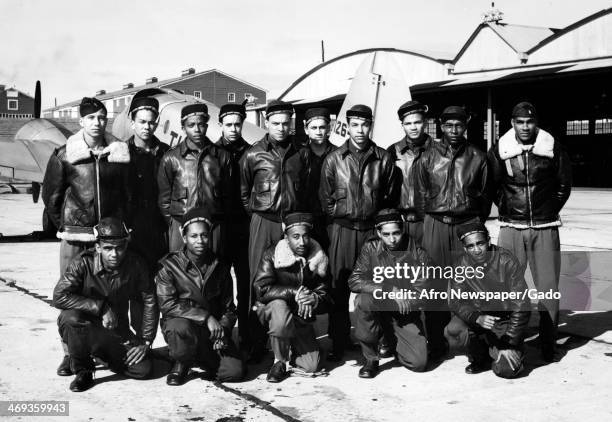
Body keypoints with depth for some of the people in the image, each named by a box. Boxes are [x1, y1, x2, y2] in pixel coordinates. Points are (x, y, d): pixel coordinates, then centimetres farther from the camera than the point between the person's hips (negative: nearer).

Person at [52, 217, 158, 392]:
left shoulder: (135, 265, -11)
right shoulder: (84, 263, -19)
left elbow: (149, 302, -3)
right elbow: (59, 297, -29)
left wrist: (146, 341, -8)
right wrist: (101, 307, -31)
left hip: (117, 333, 3)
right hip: (82, 330, -2)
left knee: (143, 369, -15)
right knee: (72, 316, -36)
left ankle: (108, 356, 20)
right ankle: (82, 370, -9)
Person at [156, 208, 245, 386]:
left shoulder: (220, 268, 7)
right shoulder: (169, 266, -6)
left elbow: (229, 309, 11)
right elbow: (167, 305, -17)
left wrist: (222, 329, -11)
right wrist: (206, 317, -23)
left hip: (212, 331, 4)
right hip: (182, 322, -3)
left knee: (235, 371, -16)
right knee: (181, 328, -40)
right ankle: (181, 363, -5)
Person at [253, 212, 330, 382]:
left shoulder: (318, 259, -5)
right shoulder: (272, 255, -14)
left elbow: (325, 300, -4)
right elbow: (261, 289, -25)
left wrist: (314, 300, -28)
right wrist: (294, 293, -32)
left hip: (301, 318, 3)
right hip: (271, 310, -3)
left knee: (311, 366, -8)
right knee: (279, 306, -39)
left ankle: (292, 342, 27)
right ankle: (279, 362, -17)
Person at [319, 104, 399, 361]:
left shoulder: (383, 159, 5)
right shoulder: (334, 159, 4)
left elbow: (390, 195, 11)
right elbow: (325, 197, 9)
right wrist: (338, 214, 4)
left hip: (373, 229, 0)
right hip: (342, 230, 0)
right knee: (339, 288, 0)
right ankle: (338, 344, 7)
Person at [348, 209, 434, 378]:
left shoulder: (418, 254, -8)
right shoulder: (371, 248, -8)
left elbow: (423, 291, -7)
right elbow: (354, 281, -17)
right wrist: (389, 290, -26)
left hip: (406, 313, 0)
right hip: (379, 306, 0)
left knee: (419, 363, -14)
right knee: (362, 301, -34)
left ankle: (395, 342, 24)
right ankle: (370, 359, -13)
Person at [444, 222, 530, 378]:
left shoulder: (507, 261, -17)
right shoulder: (462, 265, -8)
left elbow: (521, 304, -16)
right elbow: (456, 301, -9)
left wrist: (510, 342, -18)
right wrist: (478, 318, -30)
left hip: (506, 319, -3)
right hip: (477, 316, 3)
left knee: (506, 370, -20)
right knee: (452, 331, -27)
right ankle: (480, 358, 5)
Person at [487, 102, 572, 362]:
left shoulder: (553, 148, 0)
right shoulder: (499, 151, 0)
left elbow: (564, 185, 10)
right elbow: (492, 187, 10)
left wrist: (549, 211, 6)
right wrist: (508, 209, 5)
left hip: (545, 228, 0)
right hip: (511, 226, 0)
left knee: (548, 286, 2)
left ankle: (548, 341, 14)